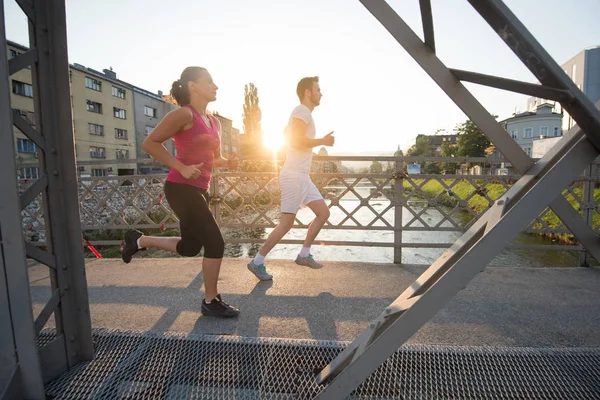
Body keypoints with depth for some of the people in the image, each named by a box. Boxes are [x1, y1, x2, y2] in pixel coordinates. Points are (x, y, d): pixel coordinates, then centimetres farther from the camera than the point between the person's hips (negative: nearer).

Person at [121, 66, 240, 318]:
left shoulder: (214, 122, 15)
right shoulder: (184, 114, -10)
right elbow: (150, 143, -12)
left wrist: (227, 163, 2)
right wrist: (181, 167, -19)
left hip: (200, 190, 9)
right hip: (181, 189, -9)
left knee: (190, 247, 17)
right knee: (215, 243, -8)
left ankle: (139, 240, 38)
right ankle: (211, 302, 11)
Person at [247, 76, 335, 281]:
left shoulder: (303, 113, 21)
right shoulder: (302, 111, -9)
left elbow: (288, 135, 30)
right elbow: (296, 141, -21)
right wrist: (323, 141, -11)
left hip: (302, 176, 10)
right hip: (294, 176, -10)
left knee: (323, 213, 8)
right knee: (286, 224, -6)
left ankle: (304, 255, 14)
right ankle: (257, 262, 6)